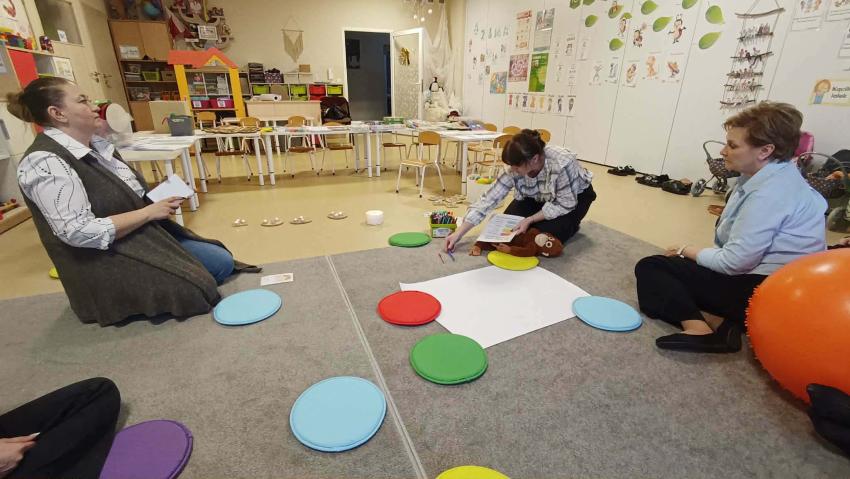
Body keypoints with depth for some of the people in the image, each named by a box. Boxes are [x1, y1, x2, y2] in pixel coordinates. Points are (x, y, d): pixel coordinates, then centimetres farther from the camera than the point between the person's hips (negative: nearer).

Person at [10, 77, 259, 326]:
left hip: (146, 235, 8)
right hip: (108, 259, -8)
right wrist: (149, 212, -22)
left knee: (222, 261, 1)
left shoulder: (95, 144, 6)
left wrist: (158, 198, -2)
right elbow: (80, 232, -27)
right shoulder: (45, 163, -21)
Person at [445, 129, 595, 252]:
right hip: (539, 197, 4)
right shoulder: (516, 168, -28)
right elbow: (489, 199, -28)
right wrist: (458, 233, -31)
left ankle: (571, 224, 10)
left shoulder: (562, 164, -40)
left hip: (575, 196, -4)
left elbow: (565, 204, -28)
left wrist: (530, 220, -31)